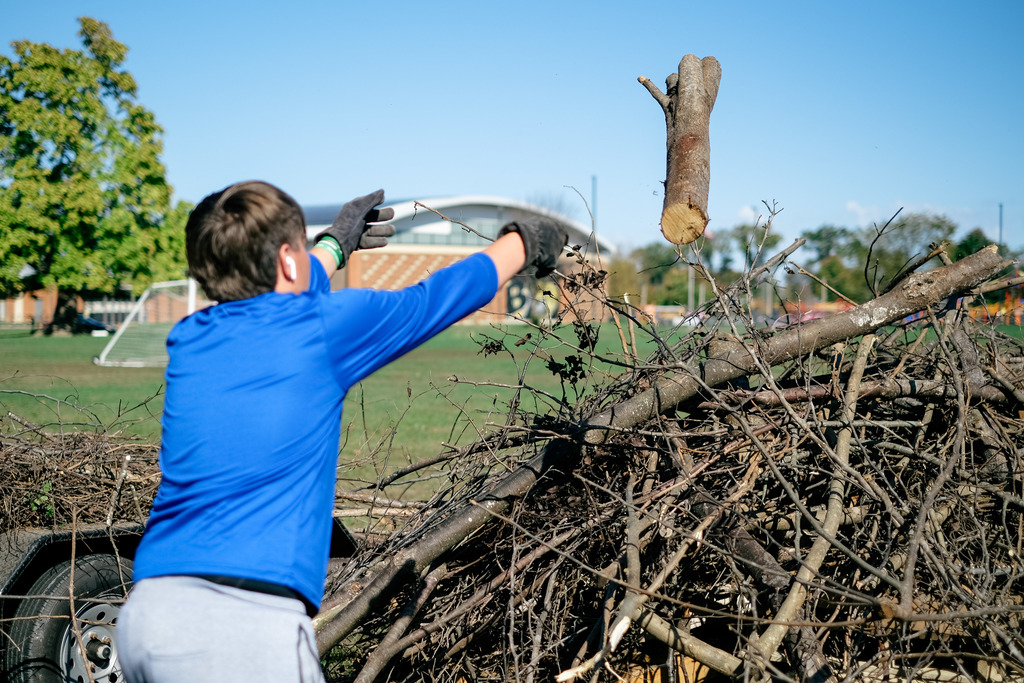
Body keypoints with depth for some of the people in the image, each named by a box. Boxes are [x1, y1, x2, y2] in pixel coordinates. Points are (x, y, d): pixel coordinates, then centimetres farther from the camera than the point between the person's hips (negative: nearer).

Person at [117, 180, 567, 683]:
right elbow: (439, 297, 15)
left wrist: (336, 245, 53)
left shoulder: (189, 340, 13)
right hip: (246, 623, -7)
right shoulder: (322, 329, -2)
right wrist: (524, 241, 33)